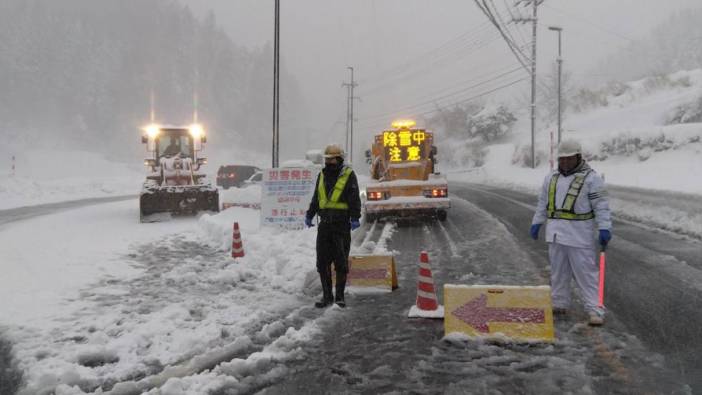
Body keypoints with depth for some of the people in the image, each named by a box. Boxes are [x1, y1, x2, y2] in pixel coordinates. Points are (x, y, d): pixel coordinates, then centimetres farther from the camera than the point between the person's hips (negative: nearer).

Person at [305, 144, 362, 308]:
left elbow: (355, 199, -7)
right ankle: (327, 296, 13)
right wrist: (309, 215, 19)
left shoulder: (348, 175, -2)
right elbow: (316, 198, 24)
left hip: (341, 224, -5)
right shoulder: (322, 175, 15)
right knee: (322, 262, 4)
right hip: (324, 224, 5)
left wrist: (355, 218, -16)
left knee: (341, 263, 2)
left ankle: (340, 296, 10)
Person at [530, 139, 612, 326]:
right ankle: (559, 304, 24)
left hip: (579, 234, -6)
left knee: (586, 272, -5)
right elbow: (543, 203, 20)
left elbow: (601, 206, -10)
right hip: (555, 232, 6)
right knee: (558, 271, 13)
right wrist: (536, 222, 18)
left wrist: (604, 228, -17)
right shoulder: (552, 178, 13)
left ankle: (595, 309, -2)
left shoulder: (591, 178, -5)